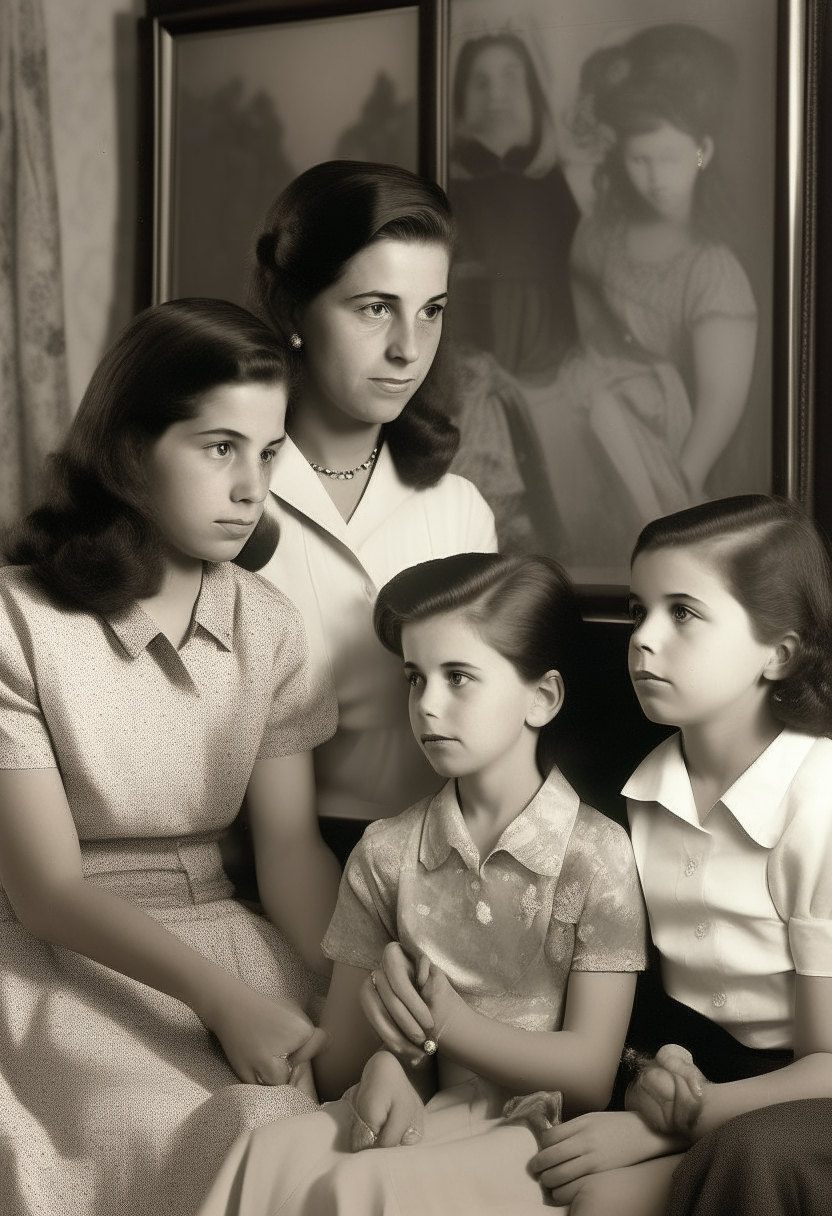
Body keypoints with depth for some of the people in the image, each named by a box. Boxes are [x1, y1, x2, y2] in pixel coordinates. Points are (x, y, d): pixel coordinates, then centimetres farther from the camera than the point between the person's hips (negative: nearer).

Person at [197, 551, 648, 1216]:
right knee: (269, 1152, -27)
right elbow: (335, 1071, 11)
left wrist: (443, 1022, -15)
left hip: (535, 1135, -4)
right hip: (414, 1116, 4)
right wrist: (383, 1060, -13)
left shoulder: (599, 855, -3)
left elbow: (588, 1079, -5)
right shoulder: (386, 854, 9)